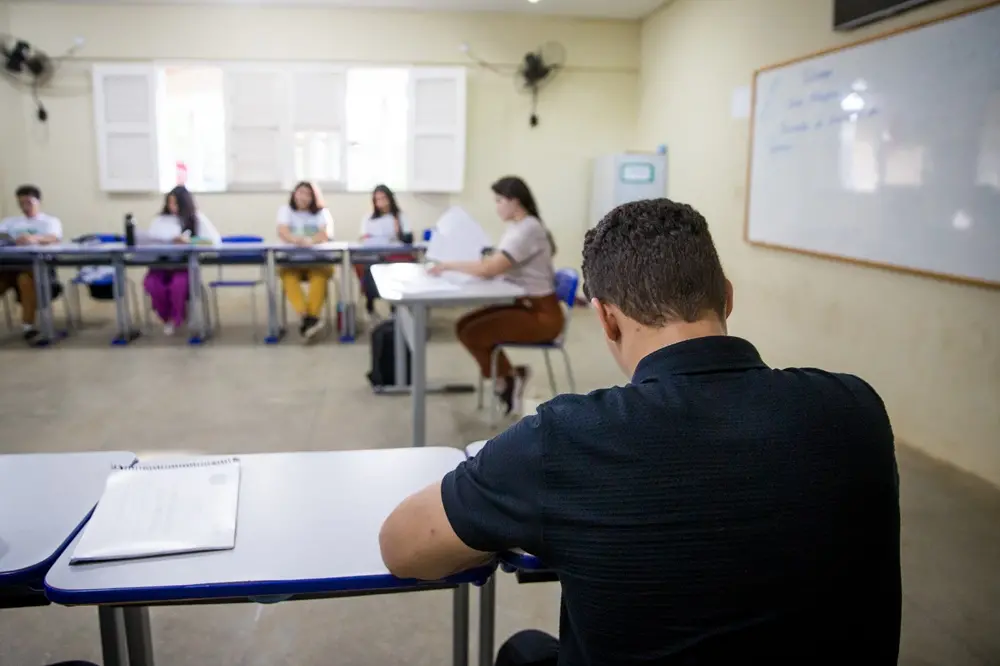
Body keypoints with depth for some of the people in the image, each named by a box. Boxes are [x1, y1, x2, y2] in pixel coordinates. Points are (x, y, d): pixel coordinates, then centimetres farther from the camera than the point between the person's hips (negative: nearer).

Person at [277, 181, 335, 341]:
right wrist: (296, 240, -38)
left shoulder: (322, 212, 5)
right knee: (288, 275, -31)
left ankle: (312, 316, -41)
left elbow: (326, 234, -14)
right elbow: (282, 231, -13)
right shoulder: (285, 210, 7)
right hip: (291, 259, 1)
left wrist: (309, 241, -38)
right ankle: (306, 317, -44)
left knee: (320, 274, -34)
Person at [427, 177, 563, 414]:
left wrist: (449, 265, -18)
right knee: (465, 325, 2)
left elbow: (489, 269, -29)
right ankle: (510, 378, 10)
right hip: (524, 304, 10)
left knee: (472, 334, -16)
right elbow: (494, 263, 10)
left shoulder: (528, 230, -22)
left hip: (541, 314, -10)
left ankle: (507, 378, 9)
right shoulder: (515, 226, 9)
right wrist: (455, 264, -4)